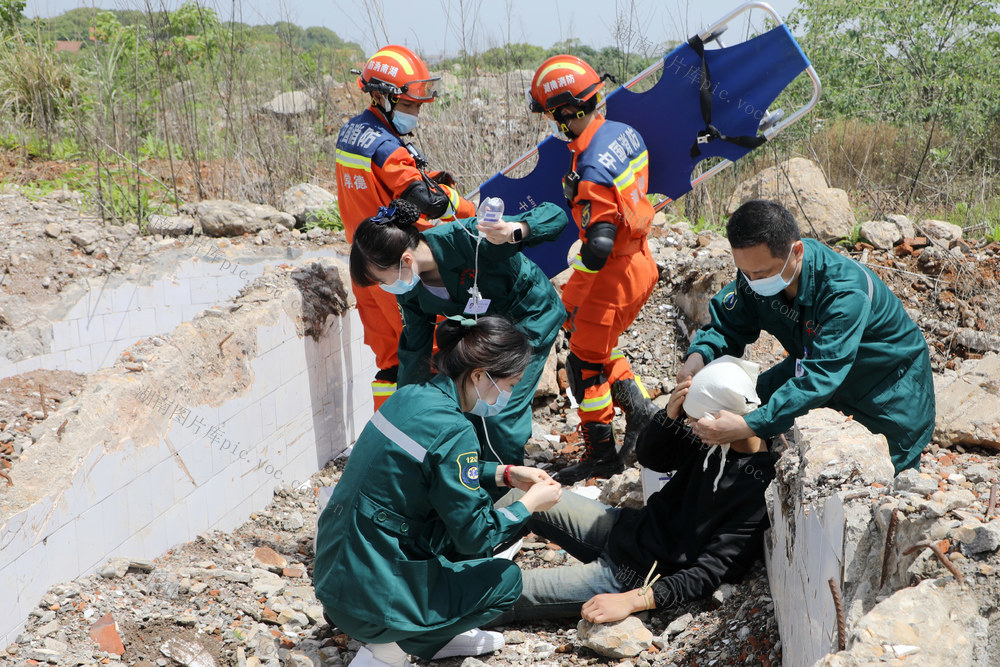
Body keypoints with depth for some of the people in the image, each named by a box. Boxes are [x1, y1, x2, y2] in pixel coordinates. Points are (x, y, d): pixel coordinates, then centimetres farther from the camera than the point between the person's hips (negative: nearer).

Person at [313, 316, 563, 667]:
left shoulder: (410, 397, 3)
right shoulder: (452, 432, -22)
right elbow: (476, 535, -16)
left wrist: (506, 473, 15)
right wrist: (530, 503, -1)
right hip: (370, 596, -8)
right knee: (505, 578, 7)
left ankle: (440, 636, 25)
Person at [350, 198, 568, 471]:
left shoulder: (465, 239, -39)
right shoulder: (410, 289, -17)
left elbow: (555, 215, -37)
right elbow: (415, 348, 0)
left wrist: (515, 230, -59)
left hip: (529, 317, -6)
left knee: (500, 413, -11)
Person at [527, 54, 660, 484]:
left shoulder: (591, 169, -27)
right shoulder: (625, 133, 0)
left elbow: (598, 246, -28)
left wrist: (568, 300, -18)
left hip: (614, 275, -9)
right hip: (641, 263, 9)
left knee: (585, 363, 6)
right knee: (599, 345, 26)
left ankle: (601, 453, 17)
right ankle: (639, 408, 24)